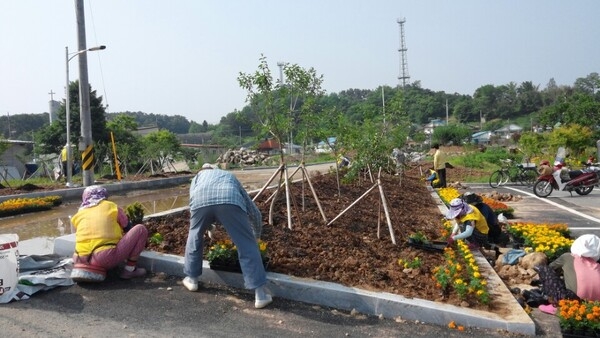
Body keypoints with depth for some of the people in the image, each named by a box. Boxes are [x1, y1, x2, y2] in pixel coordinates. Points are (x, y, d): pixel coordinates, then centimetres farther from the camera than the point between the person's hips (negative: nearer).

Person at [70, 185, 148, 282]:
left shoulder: (78, 215, 21)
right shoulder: (110, 206, 13)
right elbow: (127, 227, 24)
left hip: (82, 259, 6)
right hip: (107, 257, -5)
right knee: (141, 229, 5)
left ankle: (85, 267, 10)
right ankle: (130, 269, 5)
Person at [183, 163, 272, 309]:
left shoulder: (198, 176, 44)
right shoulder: (230, 177, 44)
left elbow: (193, 208, 35)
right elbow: (254, 212, 45)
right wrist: (256, 236, 58)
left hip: (201, 201, 1)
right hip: (230, 201, -1)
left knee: (195, 238, 29)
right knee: (247, 245, 6)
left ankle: (191, 279, 40)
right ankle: (260, 294, 6)